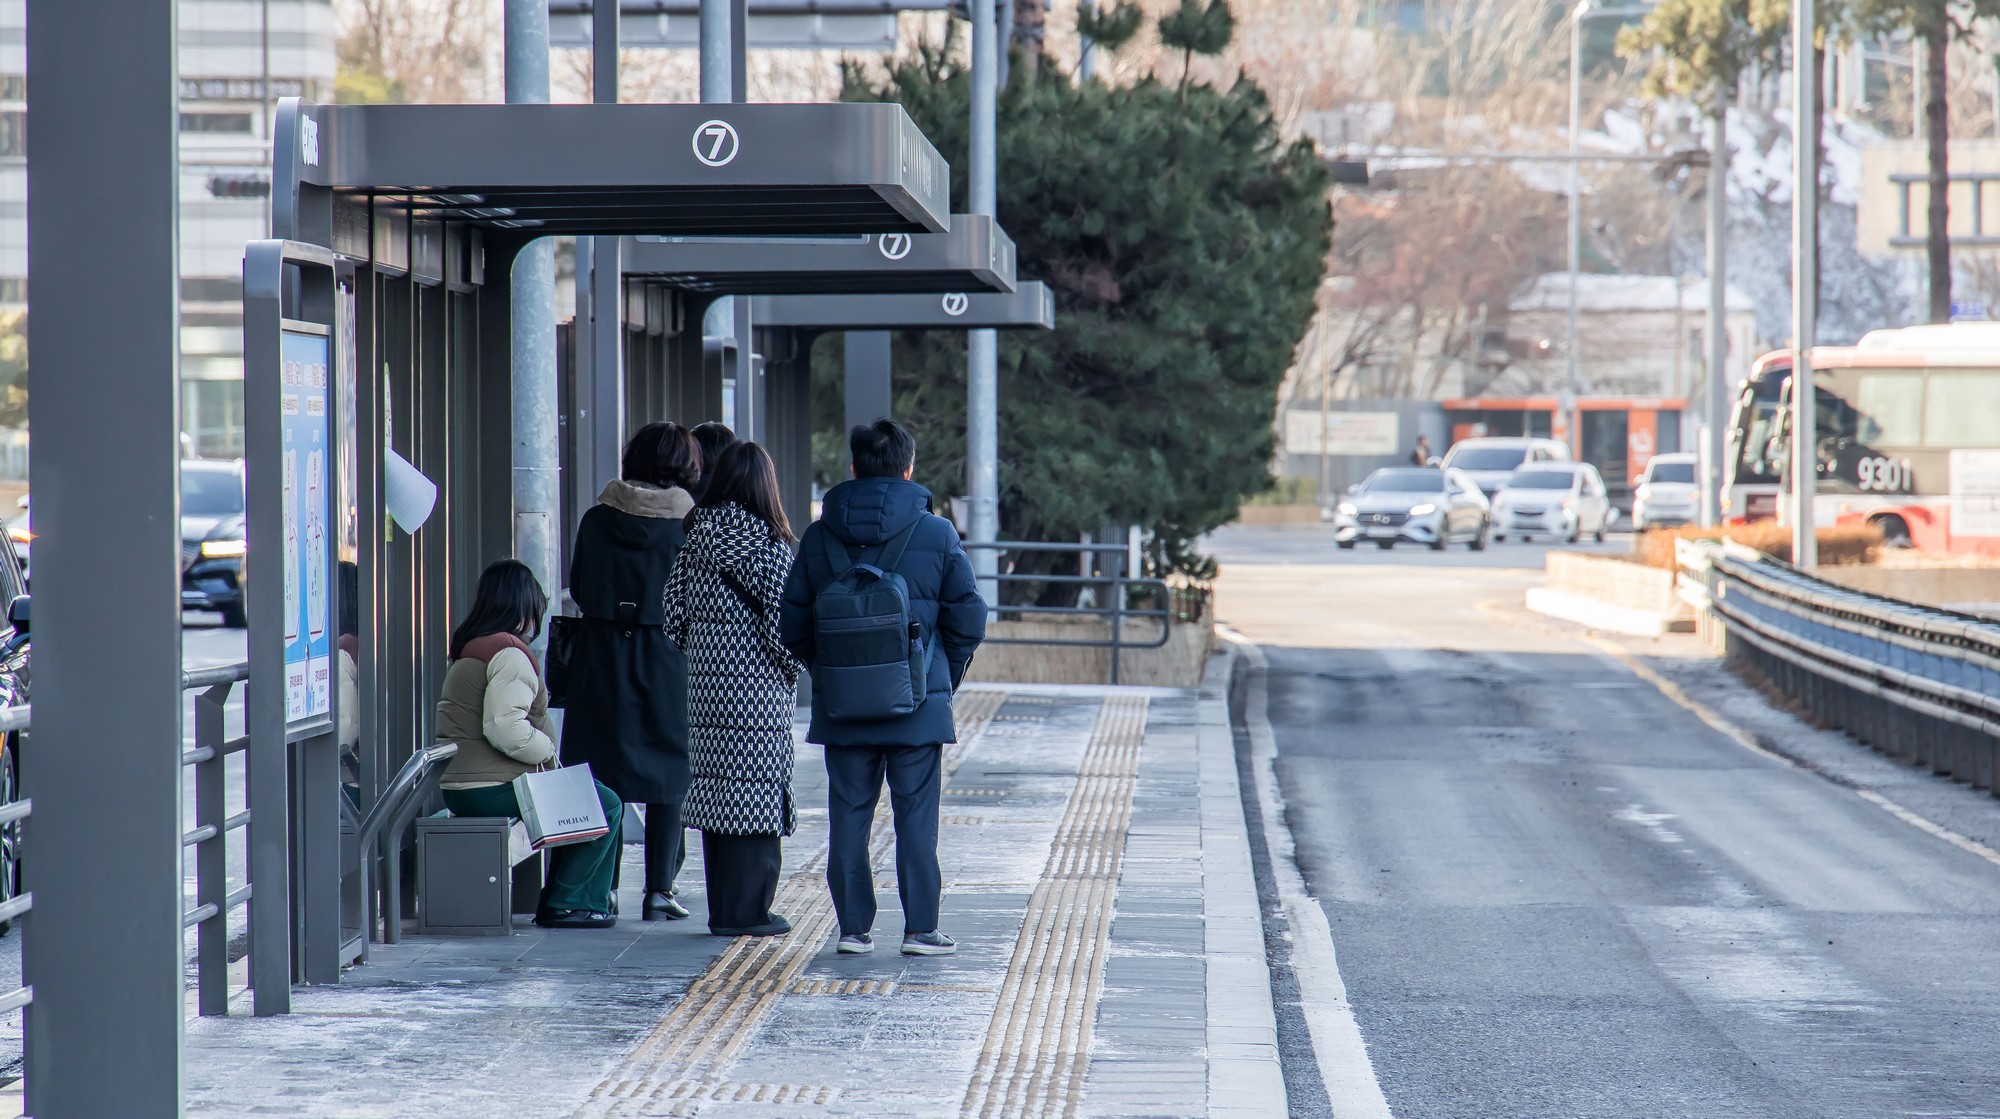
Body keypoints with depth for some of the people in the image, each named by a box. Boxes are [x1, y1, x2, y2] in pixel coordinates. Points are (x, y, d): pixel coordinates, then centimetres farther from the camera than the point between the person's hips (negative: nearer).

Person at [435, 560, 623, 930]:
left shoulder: (468, 651, 19)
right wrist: (547, 750, -9)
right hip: (493, 787, -11)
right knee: (606, 805, -6)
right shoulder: (510, 655, -14)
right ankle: (569, 902, -4)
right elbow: (505, 728, -26)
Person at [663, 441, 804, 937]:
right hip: (758, 691, -6)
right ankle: (746, 910, 1)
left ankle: (722, 907, 16)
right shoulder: (769, 546, -11)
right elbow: (781, 630, -14)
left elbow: (675, 616, 5)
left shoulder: (696, 541, 5)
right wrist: (793, 672, 2)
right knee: (757, 799, 0)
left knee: (715, 792, 11)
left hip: (704, 687, 6)